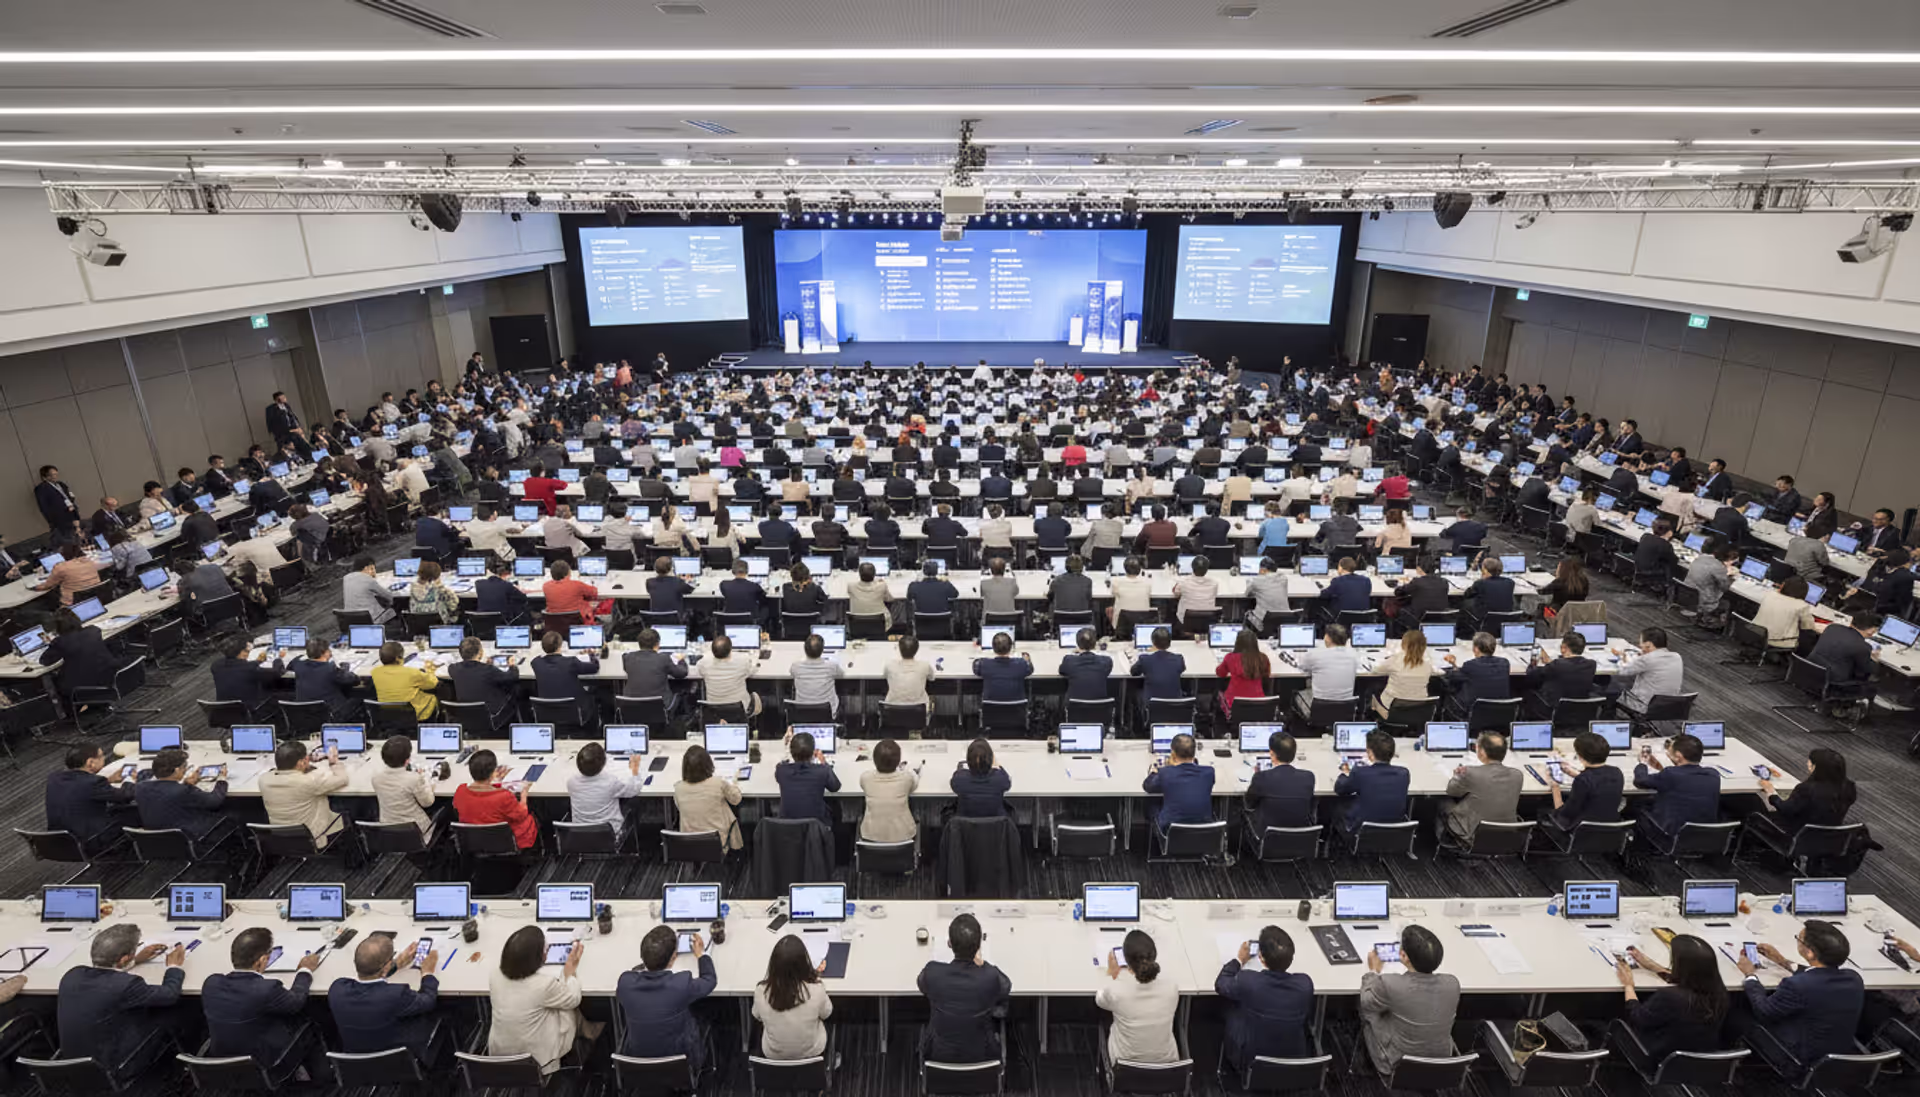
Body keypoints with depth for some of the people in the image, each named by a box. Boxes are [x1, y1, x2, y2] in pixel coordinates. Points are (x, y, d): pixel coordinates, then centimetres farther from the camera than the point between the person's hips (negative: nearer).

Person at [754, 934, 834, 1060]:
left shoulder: (761, 991, -31)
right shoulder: (815, 990, -34)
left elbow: (757, 1016, -5)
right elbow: (826, 1014, -9)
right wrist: (816, 977, -2)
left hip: (772, 1055, 1)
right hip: (811, 1053, -1)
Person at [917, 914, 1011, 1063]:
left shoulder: (932, 972, -28)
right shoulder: (992, 977, -31)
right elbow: (1007, 988, -5)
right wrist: (982, 965, 1)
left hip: (938, 1053, 1)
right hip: (983, 1054, 0)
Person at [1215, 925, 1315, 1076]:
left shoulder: (1247, 980, -29)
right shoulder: (1305, 983, -23)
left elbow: (1220, 984, -4)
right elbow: (1308, 1021, 1)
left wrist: (1239, 959, 11)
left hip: (1251, 1062, -2)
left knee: (1233, 1011, 23)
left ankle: (1235, 1068, 39)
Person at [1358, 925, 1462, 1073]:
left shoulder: (1391, 984, -31)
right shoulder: (1452, 984, -22)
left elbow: (1366, 1003, -7)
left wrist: (1373, 971, 10)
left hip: (1398, 1064, -4)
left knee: (1369, 1012, 21)